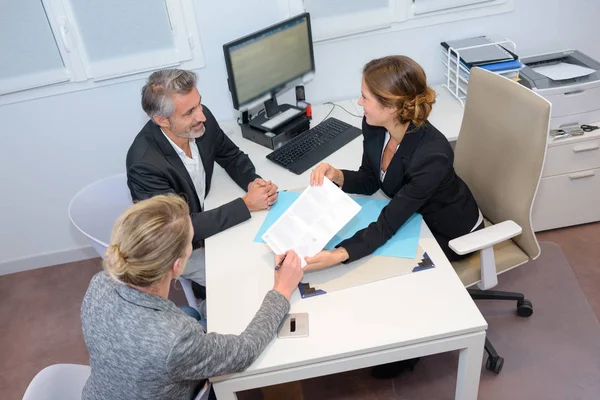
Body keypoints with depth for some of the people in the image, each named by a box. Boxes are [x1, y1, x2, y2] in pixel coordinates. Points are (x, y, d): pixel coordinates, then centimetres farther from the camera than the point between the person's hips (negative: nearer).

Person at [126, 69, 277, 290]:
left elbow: (232, 156, 2)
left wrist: (253, 182, -19)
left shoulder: (201, 120, -17)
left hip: (206, 215, 6)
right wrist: (246, 204, -30)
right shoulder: (145, 164, -35)